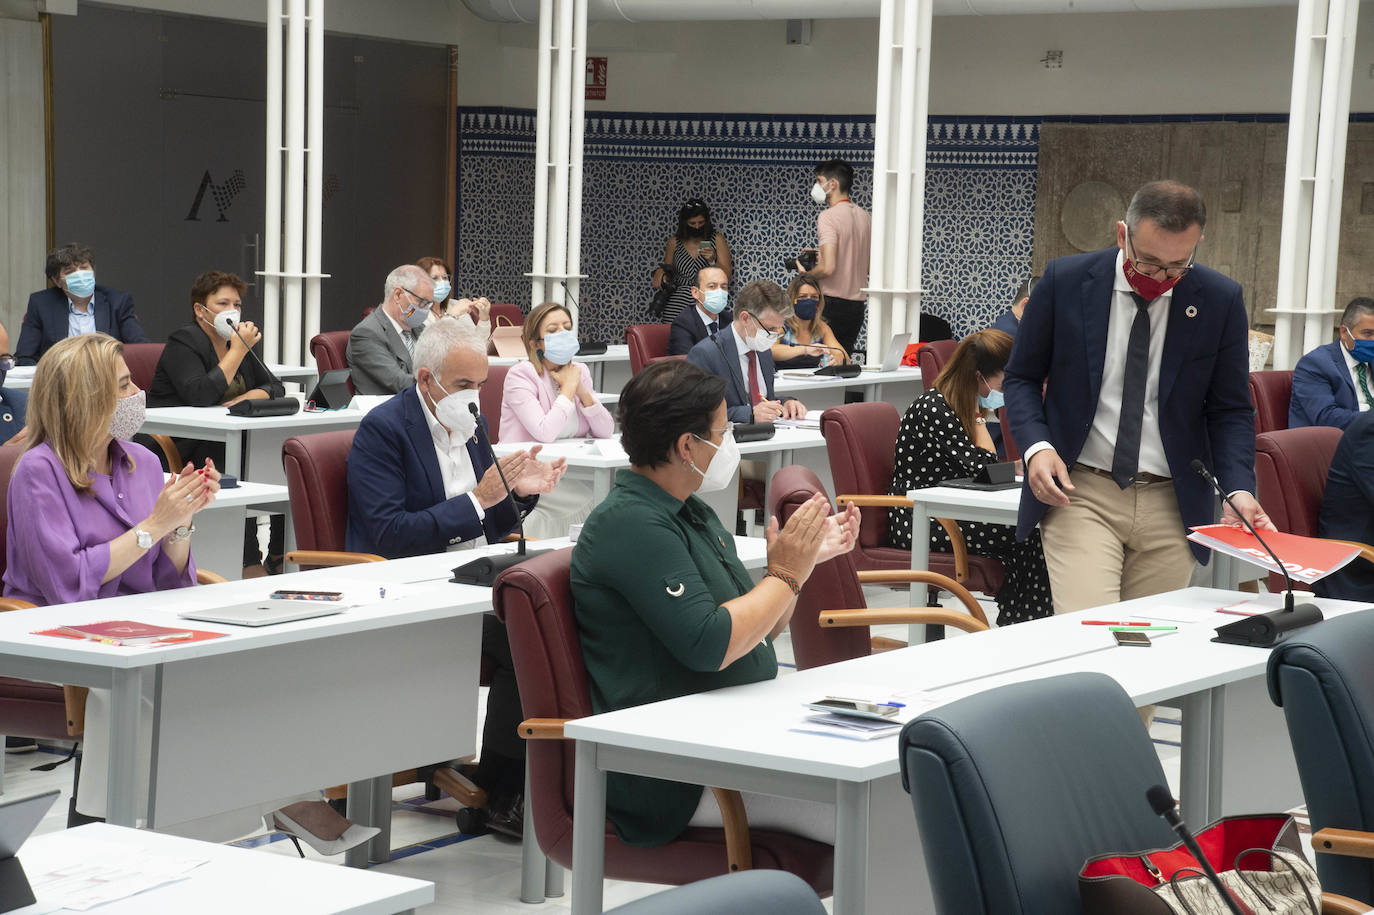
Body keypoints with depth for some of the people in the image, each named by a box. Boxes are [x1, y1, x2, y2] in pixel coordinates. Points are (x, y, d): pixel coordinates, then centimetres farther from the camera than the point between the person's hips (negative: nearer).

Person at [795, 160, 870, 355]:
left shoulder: (828, 216, -13)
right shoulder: (865, 216, 11)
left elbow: (828, 268, -23)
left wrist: (806, 275, -2)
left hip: (832, 303, -7)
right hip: (858, 305, 7)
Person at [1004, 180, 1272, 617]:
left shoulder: (1221, 300, -2)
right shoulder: (1065, 282, -4)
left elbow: (1230, 409, 6)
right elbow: (1022, 378, 6)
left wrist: (1239, 488, -11)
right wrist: (1037, 445, -12)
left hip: (1170, 504, 2)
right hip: (1079, 494, -2)